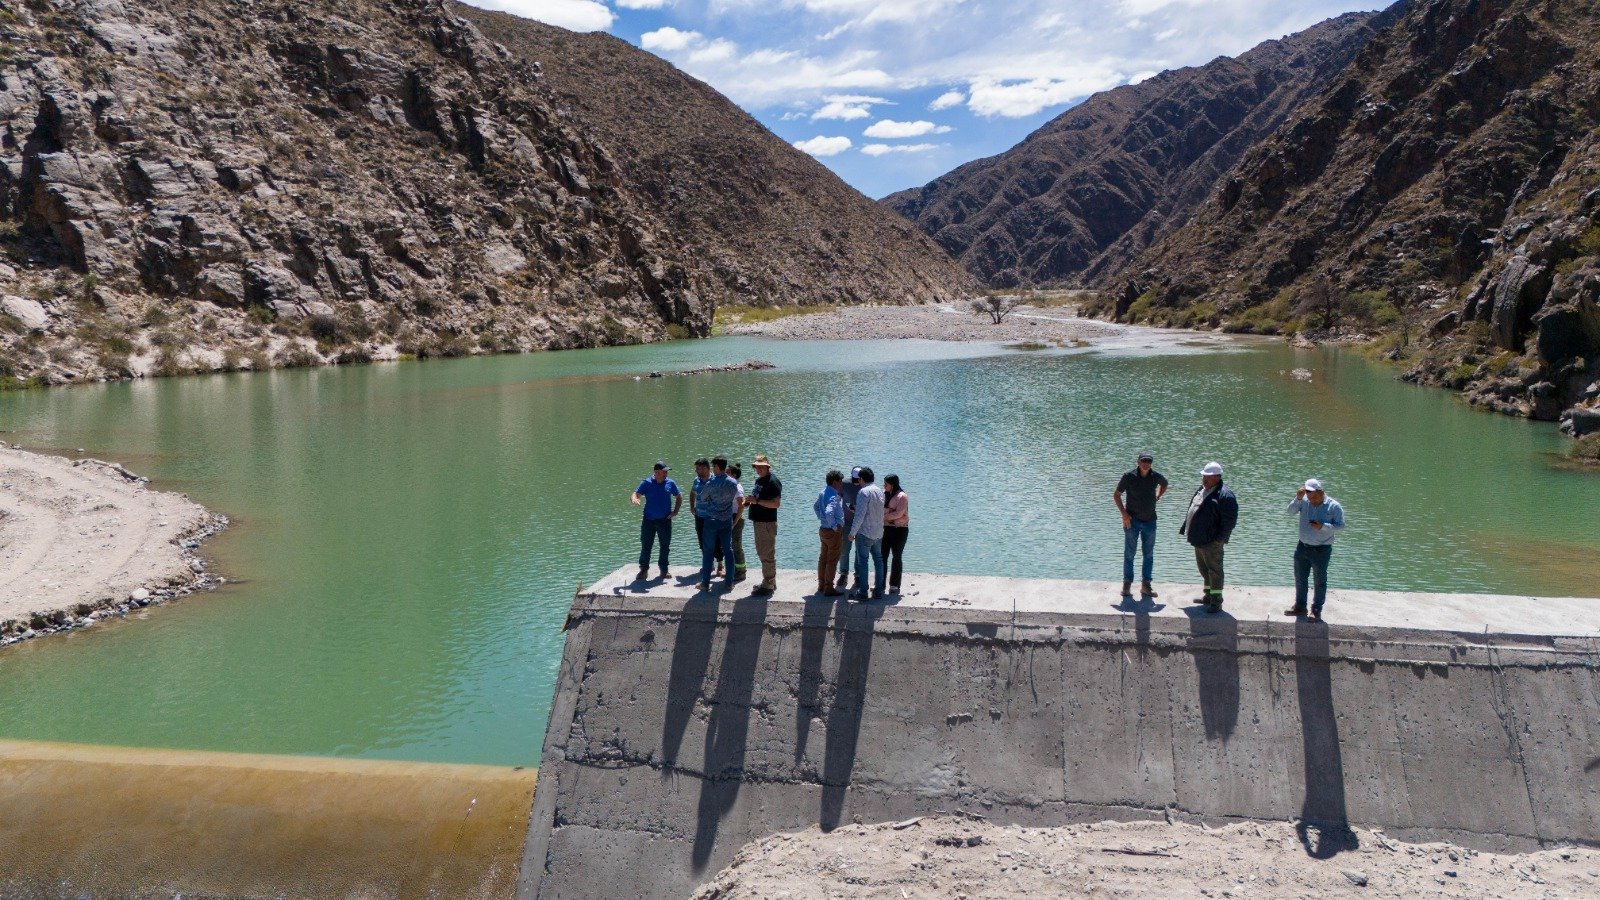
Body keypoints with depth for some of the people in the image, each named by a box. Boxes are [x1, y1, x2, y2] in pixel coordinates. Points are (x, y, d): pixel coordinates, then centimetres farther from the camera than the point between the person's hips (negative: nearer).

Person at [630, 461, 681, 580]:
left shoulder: (670, 483, 2)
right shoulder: (647, 483, -5)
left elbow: (679, 497, 14)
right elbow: (636, 494, -11)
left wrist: (675, 512, 3)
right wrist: (633, 500, -35)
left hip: (665, 521, 2)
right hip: (649, 520, -2)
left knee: (665, 546, 7)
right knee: (645, 545, 0)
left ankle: (664, 570, 19)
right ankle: (644, 569, 10)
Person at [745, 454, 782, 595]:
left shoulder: (773, 482, -15)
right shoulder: (759, 480, 15)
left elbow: (776, 503, -23)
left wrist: (757, 501, -26)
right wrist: (749, 501, 6)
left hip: (767, 523, -10)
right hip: (759, 521, 10)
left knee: (767, 555, -5)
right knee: (762, 553, 17)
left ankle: (768, 585, 0)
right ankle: (769, 582, 27)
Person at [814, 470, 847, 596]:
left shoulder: (823, 493, 5)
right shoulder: (834, 497, -23)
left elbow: (816, 506, 21)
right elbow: (829, 512, -38)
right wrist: (835, 527, -26)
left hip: (823, 529, 9)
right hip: (833, 532, -9)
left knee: (823, 558, 16)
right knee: (832, 561, 0)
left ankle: (821, 585, 26)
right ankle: (829, 589, 5)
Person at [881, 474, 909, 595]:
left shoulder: (901, 496, -11)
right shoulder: (884, 494, 7)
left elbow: (898, 513, -17)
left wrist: (885, 516, -13)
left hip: (899, 530, -5)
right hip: (885, 528, 5)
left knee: (896, 557, 2)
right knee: (882, 556, 4)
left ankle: (895, 585, 10)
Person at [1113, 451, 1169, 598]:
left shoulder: (1156, 476, -4)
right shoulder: (1129, 476, -12)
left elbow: (1164, 484, 22)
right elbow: (1116, 495, -3)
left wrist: (1157, 497, 8)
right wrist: (1124, 513, -12)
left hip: (1150, 521, 3)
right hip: (1132, 520, -3)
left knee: (1149, 554, 9)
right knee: (1129, 553, 1)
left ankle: (1146, 585, 18)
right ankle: (1127, 584, 10)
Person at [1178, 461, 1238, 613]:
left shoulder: (1224, 495, -16)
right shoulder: (1202, 490, 13)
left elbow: (1230, 519, -18)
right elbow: (1192, 511, 23)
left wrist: (1220, 537, -19)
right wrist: (1187, 530, 19)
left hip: (1212, 541, -10)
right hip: (1199, 539, 10)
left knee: (1214, 569, -3)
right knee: (1204, 569, 19)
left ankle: (1216, 602, 3)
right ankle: (1209, 595, 32)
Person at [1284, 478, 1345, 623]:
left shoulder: (1333, 506, -11)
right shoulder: (1304, 501, -2)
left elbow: (1340, 526, -10)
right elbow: (1291, 512, -10)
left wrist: (1322, 526, -22)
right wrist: (1298, 498, -23)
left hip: (1321, 550, -4)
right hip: (1303, 547, 5)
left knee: (1320, 581, 5)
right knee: (1300, 578, 14)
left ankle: (1316, 611, 15)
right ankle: (1300, 606, 28)